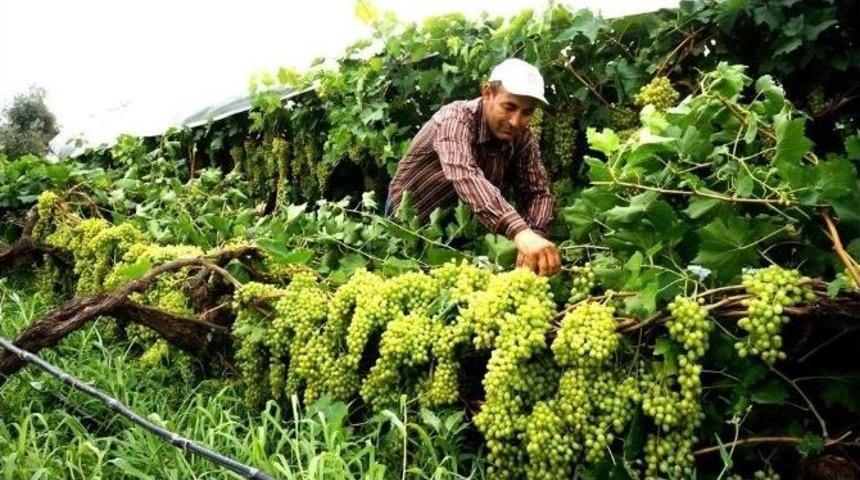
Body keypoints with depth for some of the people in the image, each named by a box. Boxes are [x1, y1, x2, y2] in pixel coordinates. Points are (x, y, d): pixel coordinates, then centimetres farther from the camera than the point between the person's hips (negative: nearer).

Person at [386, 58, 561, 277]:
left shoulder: (523, 138, -13)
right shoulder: (456, 119, -31)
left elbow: (537, 192, -10)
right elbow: (465, 177, -50)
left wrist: (534, 236, -34)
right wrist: (520, 232, -65)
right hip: (414, 221, -4)